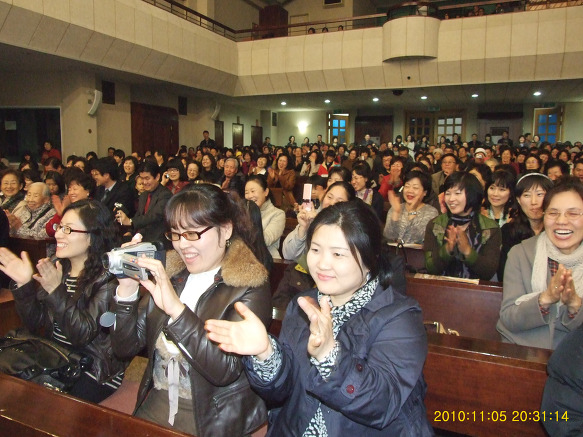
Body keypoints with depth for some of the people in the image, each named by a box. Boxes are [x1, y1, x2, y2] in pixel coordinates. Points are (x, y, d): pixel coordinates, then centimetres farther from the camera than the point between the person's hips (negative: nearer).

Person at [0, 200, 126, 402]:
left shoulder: (108, 277, -16)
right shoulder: (57, 267, 4)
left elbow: (83, 334, -22)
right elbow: (35, 323, 3)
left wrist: (56, 291, -32)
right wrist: (23, 284, -12)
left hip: (94, 372, -6)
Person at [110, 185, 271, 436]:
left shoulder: (249, 288, -13)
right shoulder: (169, 277, 3)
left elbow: (226, 370, -23)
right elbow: (125, 347, 2)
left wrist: (176, 308, -31)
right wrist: (126, 291, -13)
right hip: (153, 409, 3)